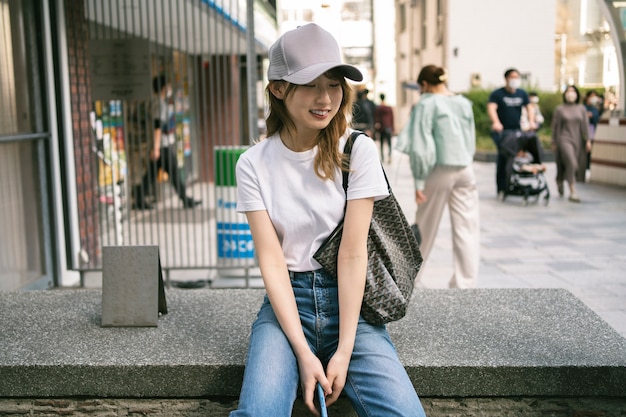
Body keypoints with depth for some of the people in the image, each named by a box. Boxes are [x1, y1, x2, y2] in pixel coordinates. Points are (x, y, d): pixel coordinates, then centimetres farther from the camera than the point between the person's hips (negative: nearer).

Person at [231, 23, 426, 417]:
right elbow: (272, 261, -8)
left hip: (348, 298, 0)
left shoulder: (358, 151, -5)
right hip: (287, 300, 0)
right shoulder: (254, 164, -2)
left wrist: (344, 351, -16)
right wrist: (304, 354, -16)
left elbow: (352, 253, -10)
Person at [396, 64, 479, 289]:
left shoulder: (426, 104, -7)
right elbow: (471, 140, 13)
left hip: (440, 170, -4)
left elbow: (420, 147, -12)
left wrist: (419, 182, -10)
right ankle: (465, 284, 4)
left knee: (425, 229, 12)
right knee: (467, 230, 4)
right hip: (466, 170, 4)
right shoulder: (464, 103, 9)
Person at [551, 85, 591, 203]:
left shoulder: (581, 108, 9)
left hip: (577, 140, 4)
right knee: (571, 163, -19)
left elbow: (585, 125, 7)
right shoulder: (559, 109, 2)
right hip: (564, 139, -4)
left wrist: (587, 140, 1)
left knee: (573, 166, 9)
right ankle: (573, 192, -18)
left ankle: (560, 181, 38)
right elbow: (555, 126, 4)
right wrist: (554, 143, 4)